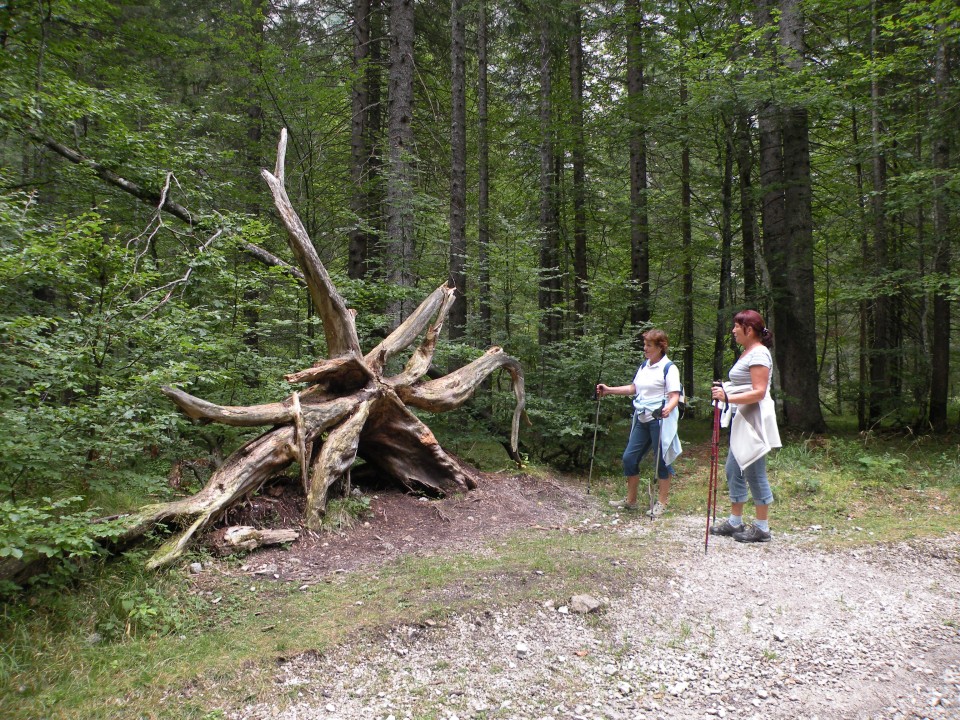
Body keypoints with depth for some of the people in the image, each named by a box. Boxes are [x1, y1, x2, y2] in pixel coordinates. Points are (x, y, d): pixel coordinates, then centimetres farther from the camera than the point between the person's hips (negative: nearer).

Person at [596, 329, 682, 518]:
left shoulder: (669, 368, -10)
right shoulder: (644, 366, 14)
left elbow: (675, 396, -16)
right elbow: (633, 388, 23)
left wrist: (668, 409, -36)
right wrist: (609, 390, 20)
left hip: (660, 420, -8)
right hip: (641, 419, 8)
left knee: (661, 461, 1)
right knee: (629, 457, 8)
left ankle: (662, 502, 14)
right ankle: (630, 500, 21)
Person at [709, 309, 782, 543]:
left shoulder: (759, 354, -15)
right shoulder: (747, 352, 16)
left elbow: (758, 392, -22)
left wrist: (728, 397, -28)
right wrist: (725, 389, 11)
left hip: (753, 422, -10)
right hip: (742, 420, 10)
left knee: (755, 473, -2)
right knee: (734, 469, 14)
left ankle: (762, 528, 9)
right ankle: (735, 521, 23)